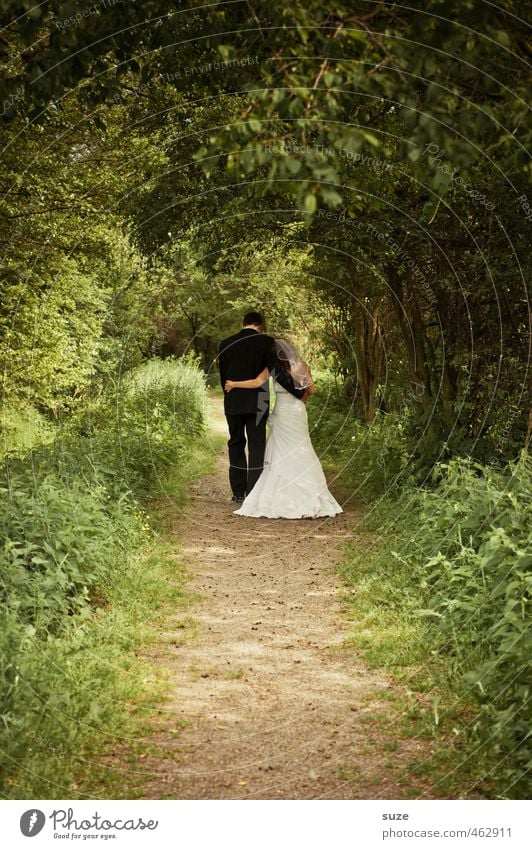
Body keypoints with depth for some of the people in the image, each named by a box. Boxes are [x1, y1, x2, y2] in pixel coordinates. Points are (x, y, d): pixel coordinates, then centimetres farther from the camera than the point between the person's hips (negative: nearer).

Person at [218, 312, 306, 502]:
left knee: (236, 444, 14)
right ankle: (253, 494, -2)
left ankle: (238, 492, 15)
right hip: (256, 403, -3)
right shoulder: (265, 341, -6)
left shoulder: (225, 344, 4)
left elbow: (223, 375, 9)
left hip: (232, 403, 3)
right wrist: (299, 392, -3)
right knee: (256, 447, 2)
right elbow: (277, 370, -11)